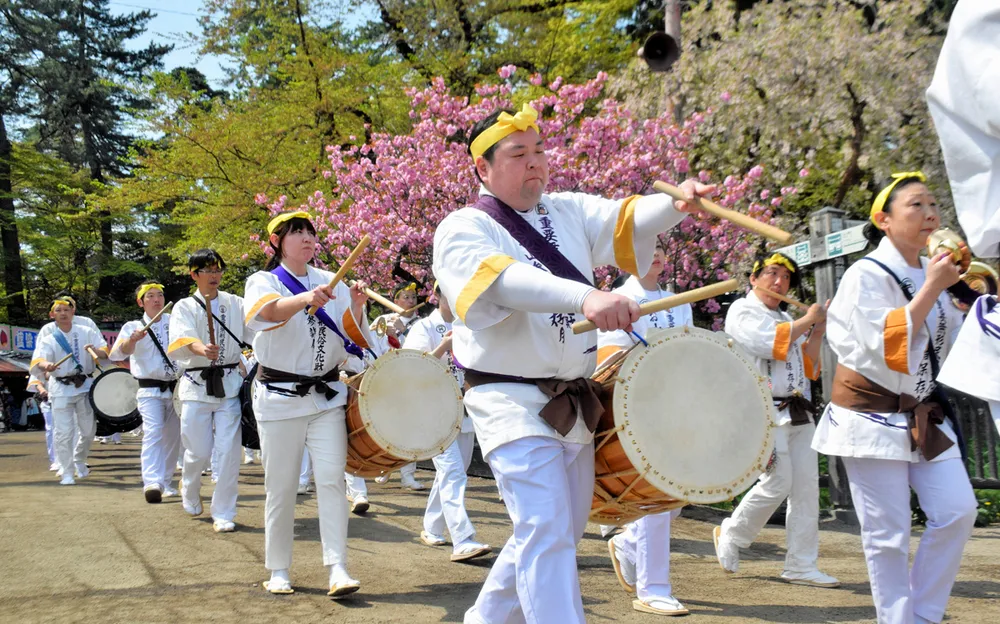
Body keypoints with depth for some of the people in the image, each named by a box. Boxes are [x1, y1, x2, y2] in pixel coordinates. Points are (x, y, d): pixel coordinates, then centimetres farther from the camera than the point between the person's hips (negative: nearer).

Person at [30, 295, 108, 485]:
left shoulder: (86, 332, 5)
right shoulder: (49, 339, 1)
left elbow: (106, 352, 0)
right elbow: (38, 360, -14)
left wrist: (96, 351, -24)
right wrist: (46, 365, -39)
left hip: (85, 385, 2)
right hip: (61, 389, -2)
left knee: (88, 430, 8)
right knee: (64, 432, -6)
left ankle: (79, 461, 35)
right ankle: (66, 472, 4)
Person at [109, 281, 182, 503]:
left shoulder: (175, 323, 8)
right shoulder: (134, 327, 0)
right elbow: (117, 354, -14)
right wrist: (132, 340, -35)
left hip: (176, 388, 4)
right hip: (150, 391, -4)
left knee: (172, 438, 9)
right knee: (153, 432, -21)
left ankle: (165, 483, 22)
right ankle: (152, 483, -31)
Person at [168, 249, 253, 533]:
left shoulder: (235, 304, 10)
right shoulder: (185, 307, 2)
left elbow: (256, 329, -2)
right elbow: (179, 340, -18)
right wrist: (200, 348, -38)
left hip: (230, 384, 1)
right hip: (196, 385, -1)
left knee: (229, 450, -4)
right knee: (199, 452, 2)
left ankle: (223, 513, 8)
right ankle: (189, 488, 37)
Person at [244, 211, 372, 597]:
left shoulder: (330, 283, 9)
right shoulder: (263, 282, -2)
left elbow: (354, 337, 5)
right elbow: (267, 311, -27)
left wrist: (357, 308, -17)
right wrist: (306, 298, -46)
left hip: (327, 396, 2)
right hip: (280, 398, -2)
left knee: (331, 478, -8)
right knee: (281, 487, 3)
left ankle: (337, 569, -10)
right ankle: (278, 571, 15)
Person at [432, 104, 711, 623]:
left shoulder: (569, 211, 10)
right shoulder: (463, 230, -10)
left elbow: (625, 221, -4)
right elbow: (501, 280, -30)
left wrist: (676, 204, -27)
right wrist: (585, 297, -46)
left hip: (575, 402, 7)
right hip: (513, 405, -7)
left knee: (561, 530, 18)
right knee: (547, 533, -15)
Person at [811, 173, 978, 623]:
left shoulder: (930, 273, 10)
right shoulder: (866, 275, -11)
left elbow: (953, 345, 16)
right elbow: (887, 346, -21)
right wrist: (932, 289, -18)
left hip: (922, 415, 6)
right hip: (872, 416, -6)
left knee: (957, 511, -5)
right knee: (888, 534, -5)